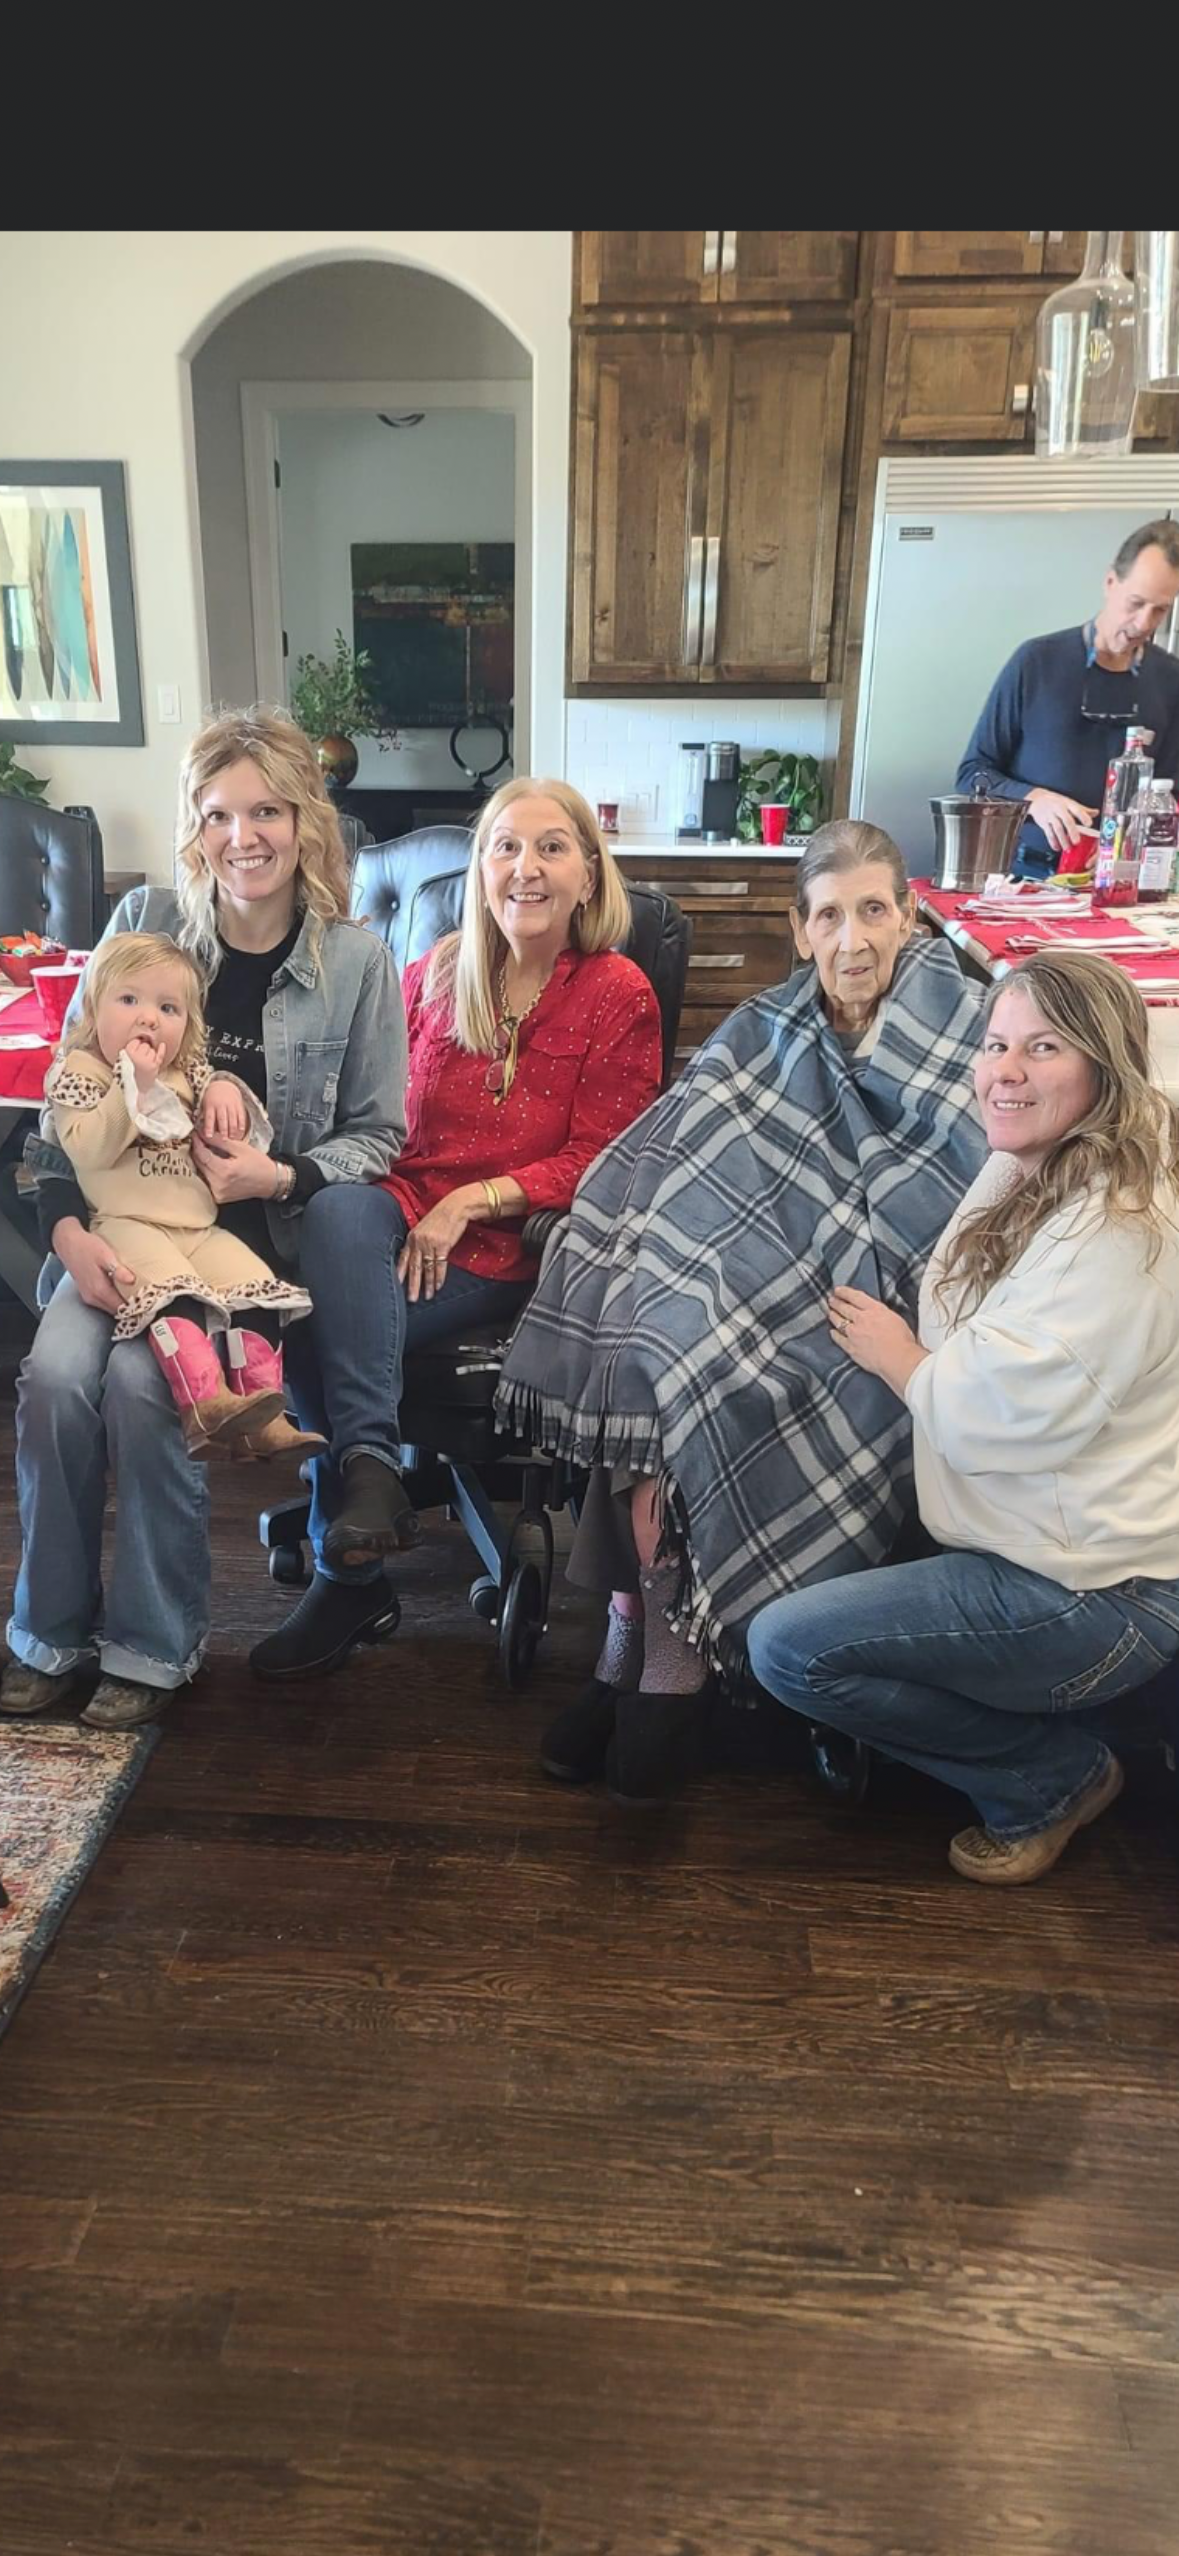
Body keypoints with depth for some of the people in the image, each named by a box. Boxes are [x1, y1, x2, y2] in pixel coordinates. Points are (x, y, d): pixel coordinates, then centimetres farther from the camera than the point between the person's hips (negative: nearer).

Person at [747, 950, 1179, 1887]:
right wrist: (898, 1342, -5)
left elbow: (990, 1420, -24)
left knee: (787, 1646, -15)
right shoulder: (1023, 1178, 6)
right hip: (1017, 1542, 10)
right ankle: (1060, 1762, 18)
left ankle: (1056, 1775, 4)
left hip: (1088, 1592, -10)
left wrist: (895, 1354, -8)